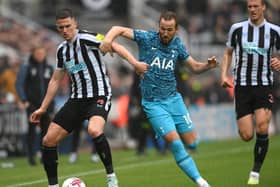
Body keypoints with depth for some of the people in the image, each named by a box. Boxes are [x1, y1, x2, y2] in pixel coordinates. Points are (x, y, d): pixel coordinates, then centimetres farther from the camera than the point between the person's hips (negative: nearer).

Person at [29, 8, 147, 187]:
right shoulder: (62, 49, 11)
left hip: (99, 97, -7)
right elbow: (56, 80, 21)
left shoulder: (86, 38, -11)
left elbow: (114, 46, -21)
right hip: (77, 99, 7)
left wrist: (134, 63, -35)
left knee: (94, 130, -37)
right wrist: (43, 108, 22)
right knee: (49, 140, 1)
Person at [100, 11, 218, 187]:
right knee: (175, 143, -16)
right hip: (153, 103, -4)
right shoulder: (147, 38, -8)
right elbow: (119, 29, -9)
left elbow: (195, 67, 12)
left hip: (173, 98, 4)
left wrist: (208, 65, -9)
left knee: (192, 143, 2)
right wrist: (108, 39, -29)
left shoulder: (177, 45, 3)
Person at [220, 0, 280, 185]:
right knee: (247, 135, -7)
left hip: (264, 86, -1)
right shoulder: (237, 29, 2)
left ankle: (256, 172, -6)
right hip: (242, 86, 1)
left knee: (262, 128, -21)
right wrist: (224, 75, 3)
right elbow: (228, 52, 16)